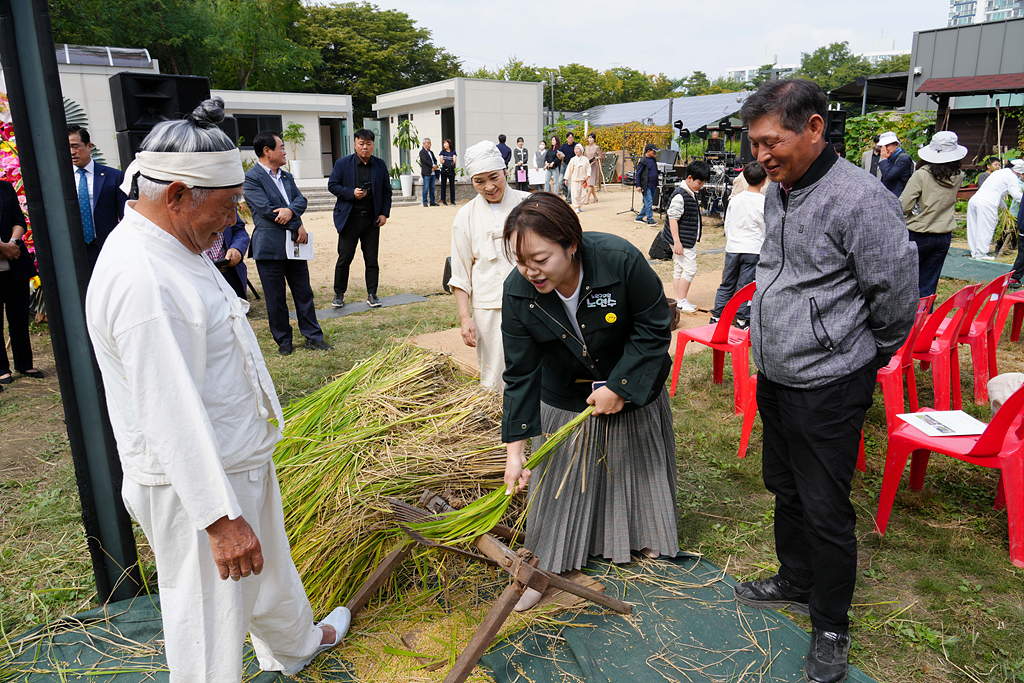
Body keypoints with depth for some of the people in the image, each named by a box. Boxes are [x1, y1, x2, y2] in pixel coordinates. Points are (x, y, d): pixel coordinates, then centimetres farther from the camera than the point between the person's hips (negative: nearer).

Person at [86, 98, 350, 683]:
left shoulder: (171, 246, 5)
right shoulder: (141, 281, -29)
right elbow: (172, 416, -30)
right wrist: (220, 518, -26)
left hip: (237, 456, 11)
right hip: (194, 482, -10)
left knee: (269, 566, 30)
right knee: (209, 618, 8)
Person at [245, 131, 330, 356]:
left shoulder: (286, 176, 16)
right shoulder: (251, 178, -8)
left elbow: (301, 200, 5)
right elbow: (266, 209, -16)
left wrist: (290, 210, -18)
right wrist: (297, 227, -11)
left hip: (294, 245, 7)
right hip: (270, 248, -6)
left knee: (304, 293, 10)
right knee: (276, 299, 4)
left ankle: (313, 336, 18)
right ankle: (283, 341, 17)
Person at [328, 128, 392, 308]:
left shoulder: (380, 165, 8)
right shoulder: (342, 163, 1)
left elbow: (386, 191, 12)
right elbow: (332, 185, 1)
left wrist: (384, 213, 2)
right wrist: (351, 193, -14)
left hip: (372, 219, 2)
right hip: (349, 218, -2)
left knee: (372, 259, 5)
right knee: (344, 258, 2)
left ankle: (372, 294, 15)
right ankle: (339, 294, 16)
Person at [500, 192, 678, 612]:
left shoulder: (621, 260, -33)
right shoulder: (517, 292, -25)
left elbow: (654, 329, -20)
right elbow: (521, 372, -19)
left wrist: (619, 387, -23)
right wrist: (515, 447, -22)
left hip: (632, 386, 0)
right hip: (565, 397, 1)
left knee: (635, 463, 19)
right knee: (561, 478, 8)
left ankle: (642, 536, 46)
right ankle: (545, 565, 25)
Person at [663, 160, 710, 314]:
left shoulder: (692, 193, 12)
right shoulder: (679, 196, -19)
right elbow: (673, 218, -21)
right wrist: (677, 242, -23)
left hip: (689, 240, 10)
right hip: (682, 241, -10)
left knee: (679, 269, 13)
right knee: (689, 268, -8)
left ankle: (679, 300, 19)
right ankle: (681, 301, 0)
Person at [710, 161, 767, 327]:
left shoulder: (735, 199, 2)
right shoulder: (764, 202, -9)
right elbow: (768, 231, -4)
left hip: (733, 249, 3)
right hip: (753, 250, -3)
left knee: (726, 284, 12)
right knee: (746, 286, 3)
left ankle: (716, 316, 16)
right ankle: (742, 320, 8)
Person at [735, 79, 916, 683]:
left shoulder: (861, 200, -22)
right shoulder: (777, 191, 5)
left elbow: (898, 300, -15)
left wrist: (860, 359, 0)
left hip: (828, 388, -8)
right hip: (774, 375, 8)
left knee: (826, 509, 5)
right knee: (784, 487, 22)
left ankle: (831, 628, 26)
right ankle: (795, 583, 44)